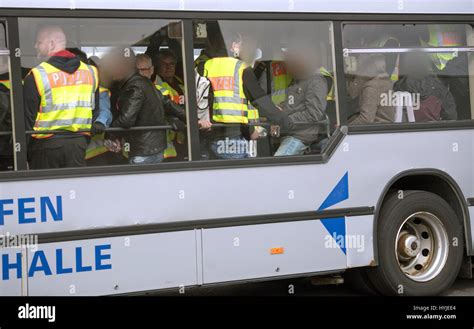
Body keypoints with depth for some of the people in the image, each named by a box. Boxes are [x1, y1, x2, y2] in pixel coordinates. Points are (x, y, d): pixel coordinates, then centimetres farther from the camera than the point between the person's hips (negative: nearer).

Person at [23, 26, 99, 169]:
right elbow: (95, 109, 13)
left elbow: (28, 116, -8)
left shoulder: (37, 75, -9)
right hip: (79, 142, 4)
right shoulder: (89, 71, 8)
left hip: (47, 143, -4)